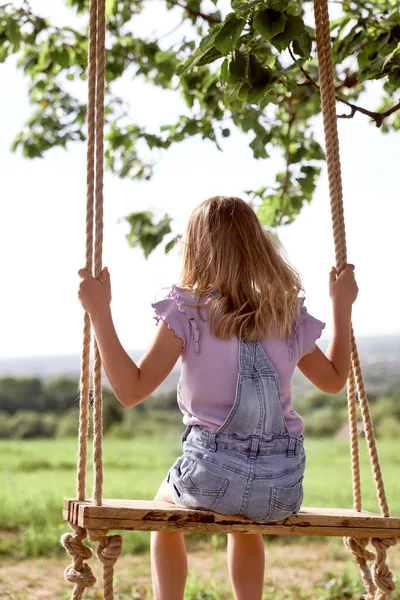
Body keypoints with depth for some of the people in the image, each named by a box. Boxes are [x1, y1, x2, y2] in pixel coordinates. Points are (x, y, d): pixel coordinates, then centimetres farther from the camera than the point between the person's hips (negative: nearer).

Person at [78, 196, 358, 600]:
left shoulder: (186, 314, -8)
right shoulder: (289, 317, 4)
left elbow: (131, 390, -11)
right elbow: (333, 380, 19)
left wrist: (99, 312, -8)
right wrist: (342, 306, 27)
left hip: (212, 475, -3)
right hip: (283, 487, 4)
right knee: (246, 524, 39)